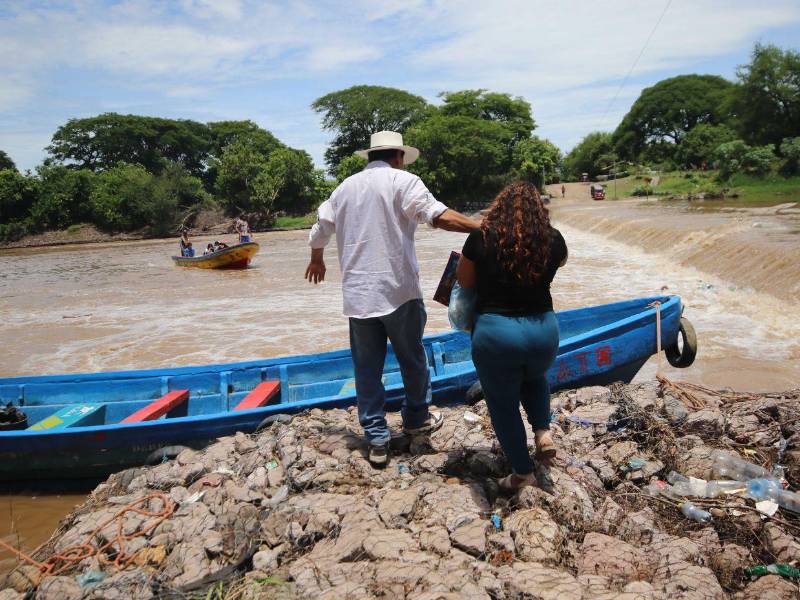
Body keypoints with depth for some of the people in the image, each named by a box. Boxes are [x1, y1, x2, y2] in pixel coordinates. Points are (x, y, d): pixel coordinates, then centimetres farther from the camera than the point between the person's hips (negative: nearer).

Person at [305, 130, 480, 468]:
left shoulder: (346, 187, 15)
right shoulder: (402, 181, -3)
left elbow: (320, 231, 23)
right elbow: (438, 216, -18)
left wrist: (316, 261, 41)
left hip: (357, 294, 5)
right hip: (398, 290, -4)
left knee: (367, 368, 10)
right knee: (412, 358, 16)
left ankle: (376, 441, 14)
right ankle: (416, 419, 32)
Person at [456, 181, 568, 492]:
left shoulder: (481, 238, -8)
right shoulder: (552, 240, -2)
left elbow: (464, 281, 6)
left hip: (495, 332, -3)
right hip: (543, 330, 3)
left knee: (503, 403, 17)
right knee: (534, 378, 36)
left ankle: (522, 472, 26)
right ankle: (543, 432, 21)